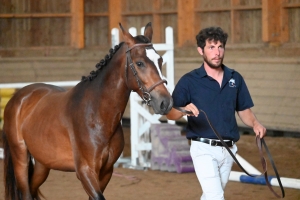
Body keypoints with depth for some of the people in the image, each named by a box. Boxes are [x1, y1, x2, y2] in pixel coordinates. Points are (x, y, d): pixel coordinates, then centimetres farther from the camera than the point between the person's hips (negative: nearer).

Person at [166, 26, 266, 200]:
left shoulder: (235, 78, 7)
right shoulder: (189, 81, -6)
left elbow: (244, 111, 13)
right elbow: (170, 114, -10)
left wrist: (255, 123, -9)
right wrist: (184, 110, -33)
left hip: (228, 150, 5)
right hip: (204, 149, -5)